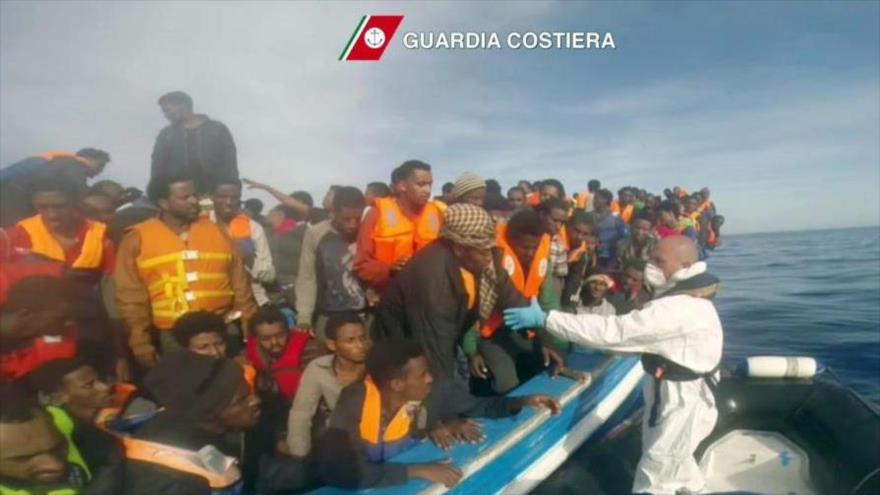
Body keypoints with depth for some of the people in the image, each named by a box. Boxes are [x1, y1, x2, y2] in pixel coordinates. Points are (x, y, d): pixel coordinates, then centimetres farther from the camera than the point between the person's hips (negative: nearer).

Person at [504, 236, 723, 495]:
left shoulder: (678, 310, -32)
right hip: (678, 397, 10)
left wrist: (544, 318, -33)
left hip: (682, 404, -10)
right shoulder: (687, 298, 3)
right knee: (677, 464, 31)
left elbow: (612, 330, -35)